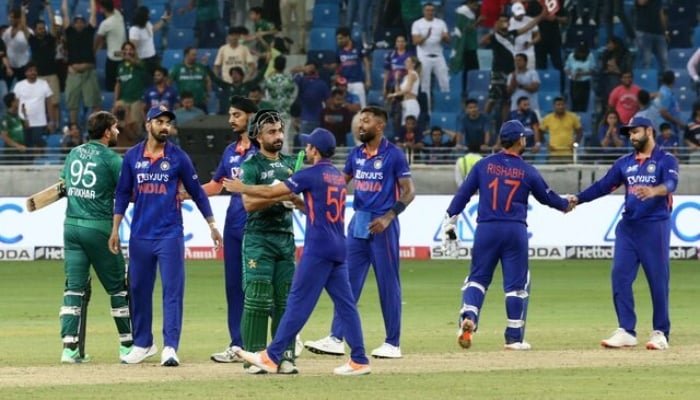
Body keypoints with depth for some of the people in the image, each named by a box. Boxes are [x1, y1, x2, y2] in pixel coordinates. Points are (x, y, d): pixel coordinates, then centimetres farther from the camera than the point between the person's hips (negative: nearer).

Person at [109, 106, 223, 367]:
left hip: (170, 235, -3)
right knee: (138, 289, 9)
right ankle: (143, 344, 21)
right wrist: (115, 228, 4)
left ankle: (170, 347, -8)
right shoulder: (132, 156, 5)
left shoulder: (178, 157, 0)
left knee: (172, 290, -7)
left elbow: (196, 191, 5)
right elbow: (123, 194, 10)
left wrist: (212, 224, 2)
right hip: (140, 236, 3)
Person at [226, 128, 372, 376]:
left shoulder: (311, 175, -9)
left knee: (298, 302, -5)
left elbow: (270, 192, -7)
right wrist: (294, 199, 28)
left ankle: (272, 357, -2)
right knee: (345, 303, 6)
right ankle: (359, 360, 3)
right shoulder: (338, 177, 15)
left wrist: (241, 188, 5)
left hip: (318, 248, -8)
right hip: (338, 249, 8)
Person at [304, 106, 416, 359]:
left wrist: (388, 217, -20)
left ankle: (393, 343, 7)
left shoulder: (394, 155, -8)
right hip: (358, 222, 6)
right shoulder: (356, 154, 10)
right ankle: (336, 339, 5)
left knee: (388, 284, 0)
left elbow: (408, 191, -9)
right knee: (347, 281, 4)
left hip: (382, 225, -6)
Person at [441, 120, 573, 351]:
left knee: (478, 278, 10)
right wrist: (565, 205, 35)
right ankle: (514, 338, 8)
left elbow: (463, 193, 1)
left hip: (486, 229, 1)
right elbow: (547, 196, 14)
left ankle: (468, 317, -16)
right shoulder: (527, 171, 1)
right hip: (515, 231, -1)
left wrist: (450, 222, 6)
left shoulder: (484, 165, 3)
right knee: (516, 284, 6)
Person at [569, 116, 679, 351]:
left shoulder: (666, 160, -2)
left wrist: (653, 191, -42)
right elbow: (604, 185, 9)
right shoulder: (625, 163, 15)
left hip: (655, 226, -5)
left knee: (658, 280, -1)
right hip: (628, 226, 5)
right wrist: (579, 199, -4)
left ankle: (660, 333, 6)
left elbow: (670, 183, -21)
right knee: (620, 277, -3)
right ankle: (626, 331, 0)